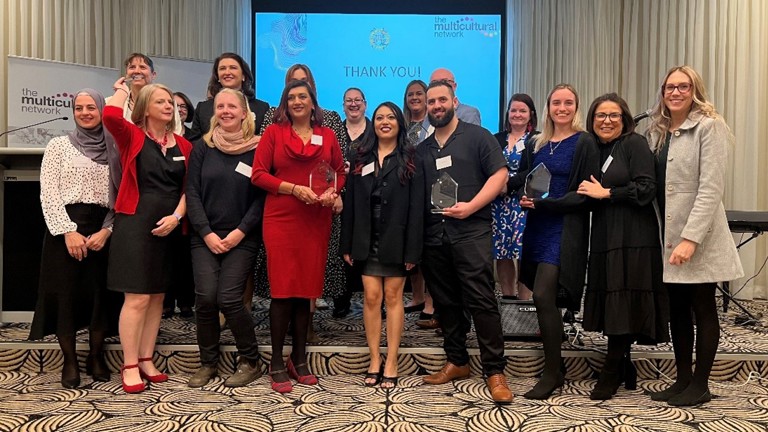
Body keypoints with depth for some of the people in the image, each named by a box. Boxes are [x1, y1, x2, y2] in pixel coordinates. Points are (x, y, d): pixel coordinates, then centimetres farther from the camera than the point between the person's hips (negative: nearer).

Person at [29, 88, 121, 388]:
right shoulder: (59, 145, 6)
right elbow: (48, 194, -2)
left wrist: (107, 230, -10)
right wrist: (68, 231, -13)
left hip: (102, 230, 1)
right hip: (65, 230, -1)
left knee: (100, 294, 3)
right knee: (65, 294, 1)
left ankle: (96, 357, 20)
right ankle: (69, 361, 16)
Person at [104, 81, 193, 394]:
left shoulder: (183, 145, 10)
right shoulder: (132, 136, -2)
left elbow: (188, 188, 9)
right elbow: (110, 116, -23)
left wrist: (176, 216, -7)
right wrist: (121, 91, -3)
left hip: (168, 228, 5)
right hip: (135, 225, -5)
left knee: (157, 297, 11)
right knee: (138, 298, -6)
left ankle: (146, 360, 22)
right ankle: (129, 366, 6)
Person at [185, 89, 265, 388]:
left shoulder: (257, 149, 0)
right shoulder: (202, 148, 6)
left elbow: (262, 196, -3)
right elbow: (192, 193, 2)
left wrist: (240, 232, -11)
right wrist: (207, 233, -7)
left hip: (242, 239, -2)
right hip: (205, 237, 2)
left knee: (228, 299, -11)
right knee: (205, 298, -6)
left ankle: (250, 361, 9)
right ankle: (208, 363, 13)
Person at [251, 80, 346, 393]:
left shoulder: (328, 136, 10)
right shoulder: (274, 132, 3)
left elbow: (340, 172, 16)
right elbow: (258, 174, -2)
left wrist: (332, 192, -5)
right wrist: (294, 188, -13)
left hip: (316, 222, 3)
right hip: (281, 220, -3)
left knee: (306, 289, 8)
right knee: (283, 290, -2)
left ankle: (299, 359, 20)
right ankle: (277, 364, 9)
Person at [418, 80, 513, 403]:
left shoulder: (477, 137, 2)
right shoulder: (422, 149, 17)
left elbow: (499, 174, -5)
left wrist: (470, 207, -16)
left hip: (471, 231, -5)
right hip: (433, 235, 6)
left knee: (481, 300, -8)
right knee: (445, 301, 11)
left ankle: (495, 371, -1)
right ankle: (457, 362, 24)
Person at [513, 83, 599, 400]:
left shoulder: (584, 143, -5)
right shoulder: (536, 144, 12)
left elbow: (585, 193, -10)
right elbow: (523, 178, 17)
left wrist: (543, 203, -18)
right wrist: (508, 184, -4)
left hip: (564, 228, -6)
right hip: (537, 227, 6)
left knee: (543, 295, -13)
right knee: (546, 299, 10)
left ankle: (552, 373, 1)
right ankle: (555, 369, 24)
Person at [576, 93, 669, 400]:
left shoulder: (634, 144, -3)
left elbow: (646, 190, -13)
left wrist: (605, 193, -12)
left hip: (633, 238, -6)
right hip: (604, 237, 6)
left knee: (624, 303, -4)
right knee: (611, 304, 8)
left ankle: (611, 374, 4)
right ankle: (624, 369, 20)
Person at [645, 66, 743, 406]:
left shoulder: (709, 126, -8)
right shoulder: (657, 131, 12)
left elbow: (711, 188, -15)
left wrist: (690, 238, -22)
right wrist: (669, 236, 4)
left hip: (699, 237, -6)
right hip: (667, 235, 6)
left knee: (702, 309, 5)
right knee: (676, 310, 11)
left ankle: (700, 386, 16)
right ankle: (683, 379, 24)